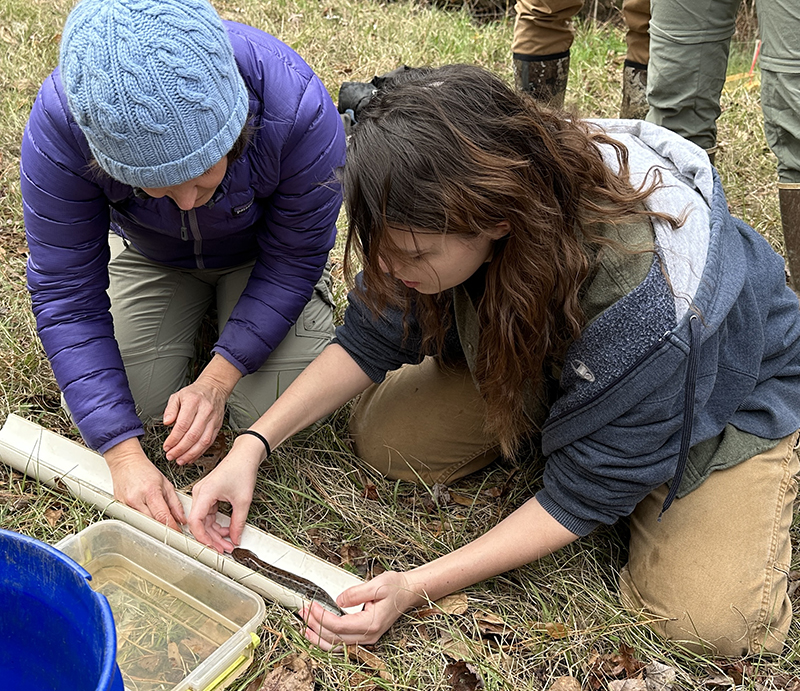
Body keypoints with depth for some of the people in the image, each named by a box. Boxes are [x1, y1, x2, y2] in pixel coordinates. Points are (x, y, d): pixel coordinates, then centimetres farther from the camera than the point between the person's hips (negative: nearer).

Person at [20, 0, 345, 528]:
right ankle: (200, 306, 19)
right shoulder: (58, 128, -36)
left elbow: (293, 261, -23)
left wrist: (216, 380, -29)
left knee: (271, 415, -12)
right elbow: (66, 295, -27)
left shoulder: (297, 110, -40)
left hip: (260, 252, -1)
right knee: (136, 401, -9)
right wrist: (124, 453, -33)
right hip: (150, 255, 2)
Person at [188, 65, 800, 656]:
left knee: (708, 620, -20)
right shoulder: (447, 212, -27)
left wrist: (418, 587, -31)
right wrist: (252, 445, -21)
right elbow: (371, 339, -11)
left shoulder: (648, 310, -43)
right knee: (384, 437, -10)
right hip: (539, 360, 4)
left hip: (726, 386, -4)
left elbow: (586, 492, -29)